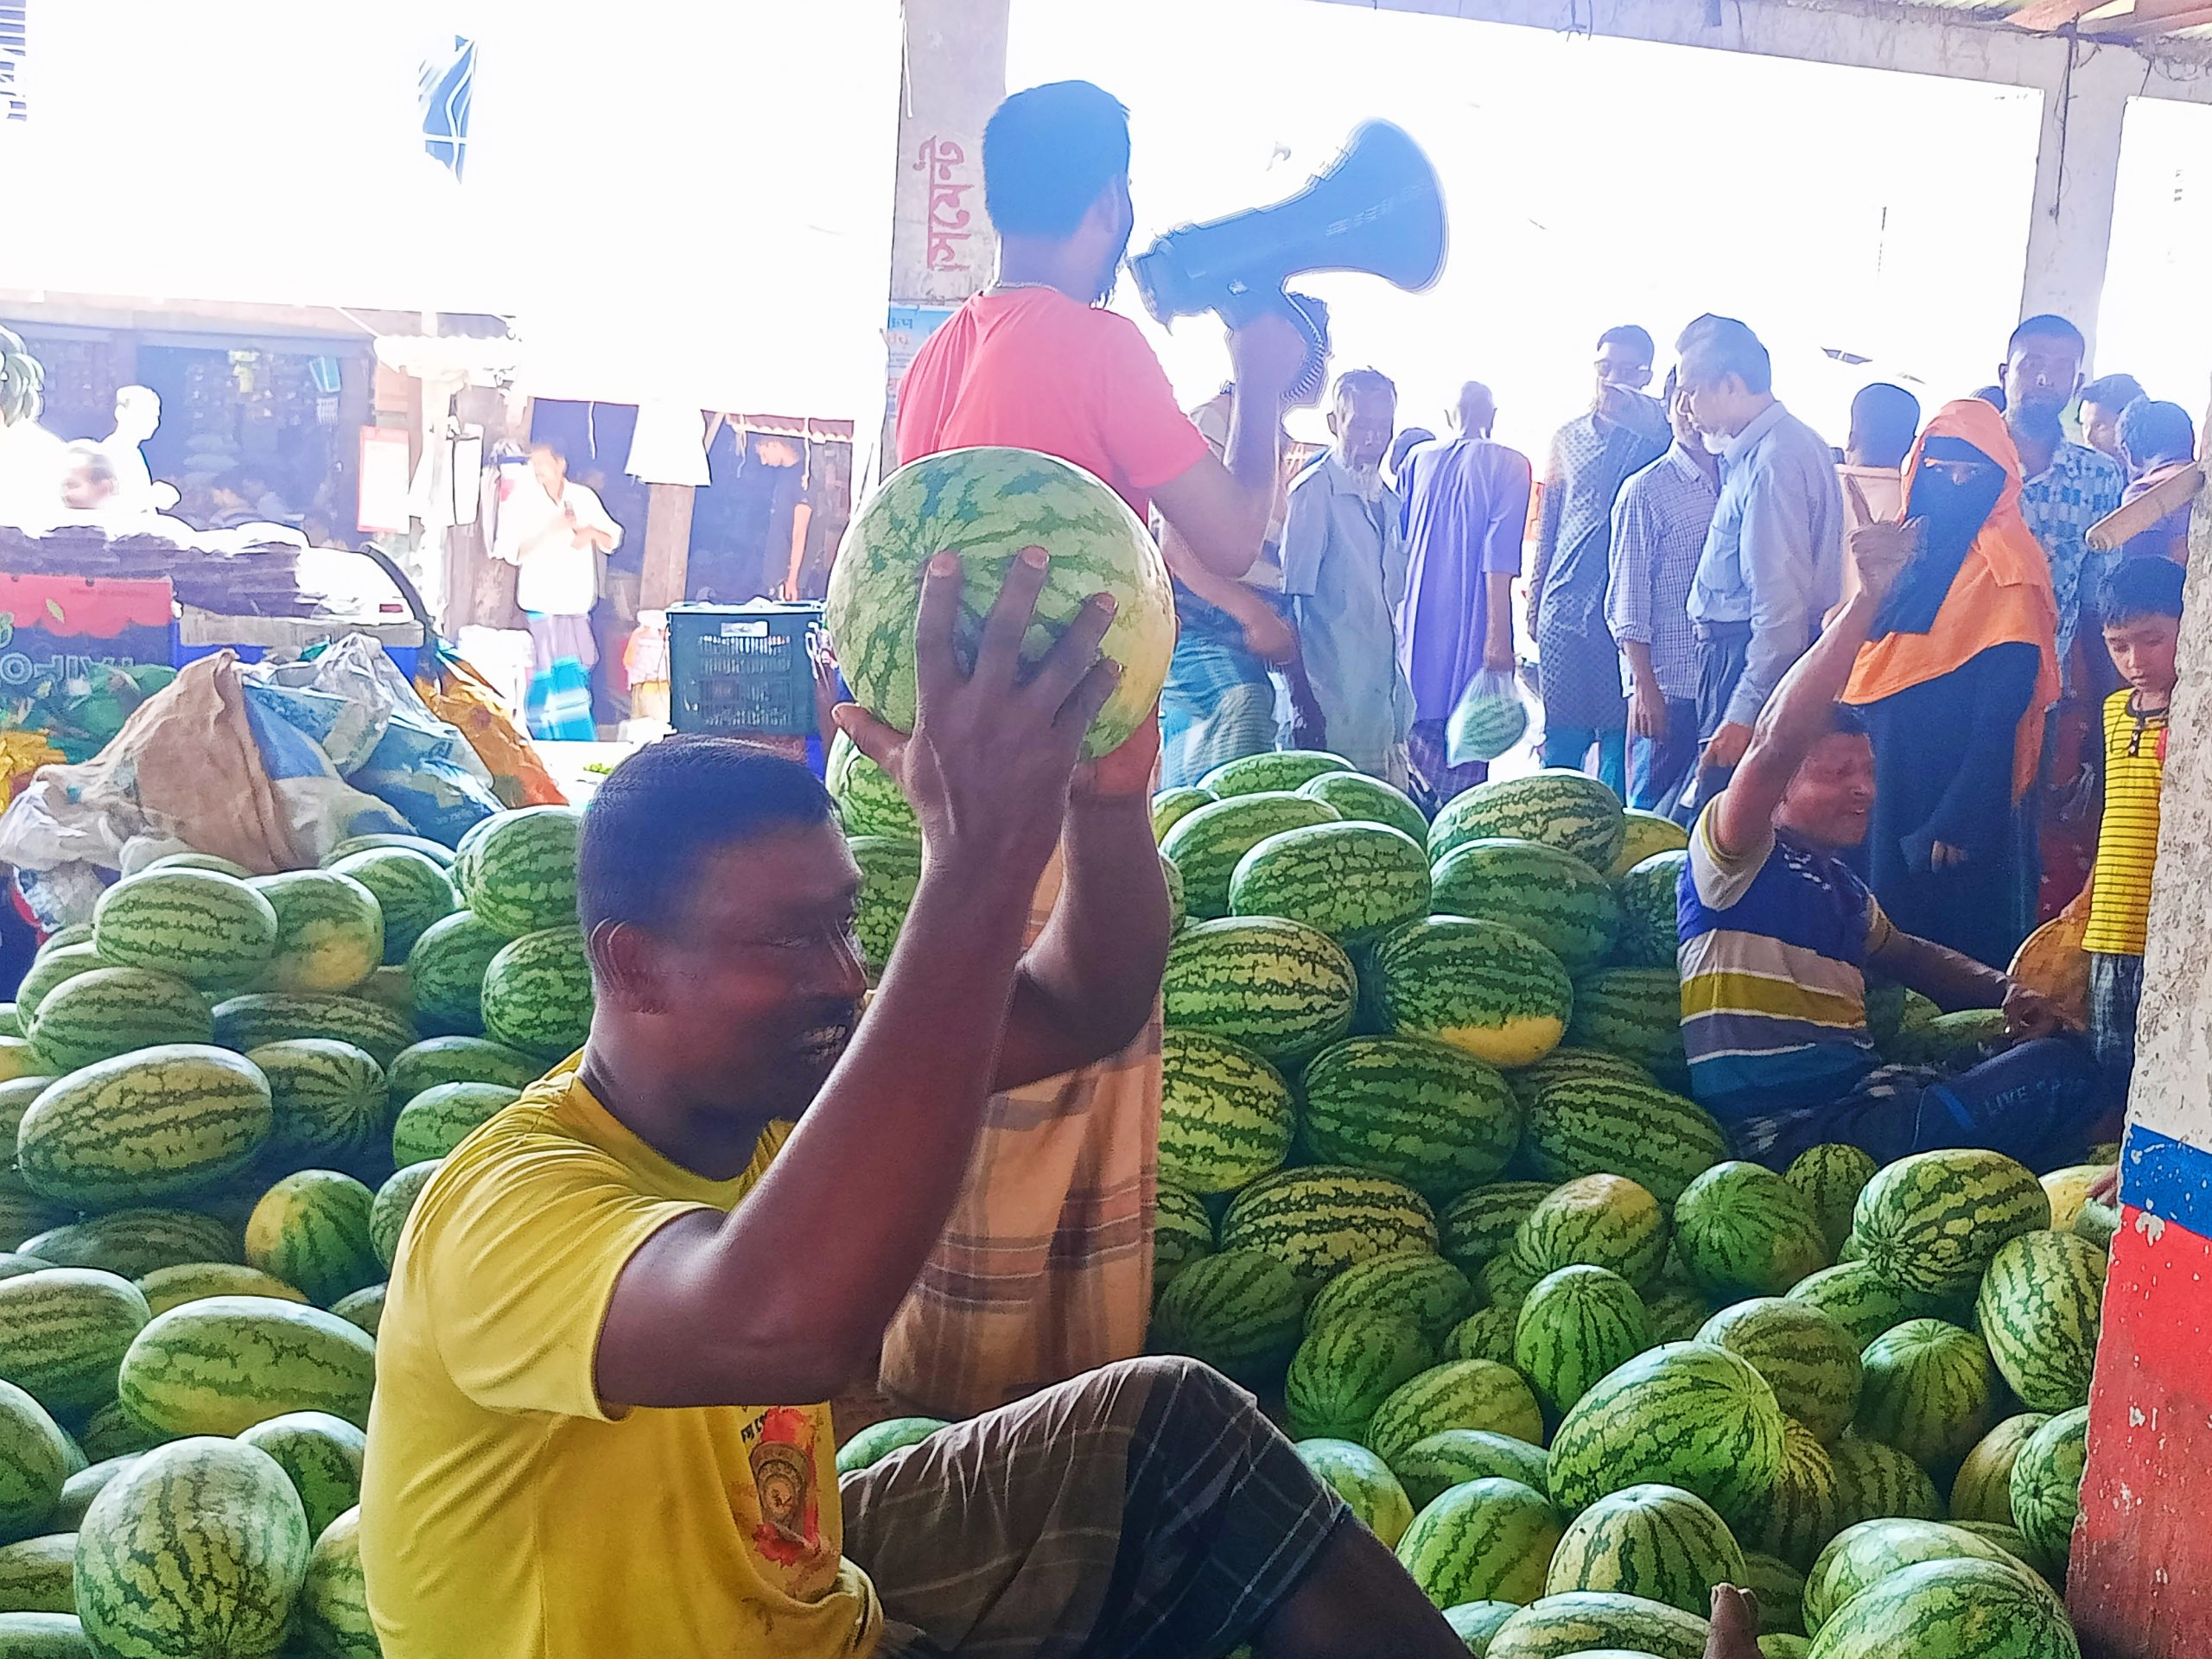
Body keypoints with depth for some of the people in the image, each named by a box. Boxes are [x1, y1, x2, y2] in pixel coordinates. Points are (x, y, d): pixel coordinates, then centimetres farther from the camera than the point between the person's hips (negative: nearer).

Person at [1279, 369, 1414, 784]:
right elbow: (1289, 603, -11)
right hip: (1334, 708, -7)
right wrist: (1301, 700, -15)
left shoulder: (1389, 500, 15)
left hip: (1384, 699, 7)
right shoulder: (1314, 492, -9)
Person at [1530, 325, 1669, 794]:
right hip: (1564, 609, 3)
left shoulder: (1654, 435, 3)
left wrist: (1632, 419, -20)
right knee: (1562, 737, 6)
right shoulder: (1568, 437, 14)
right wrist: (1535, 602, 16)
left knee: (1620, 732, -1)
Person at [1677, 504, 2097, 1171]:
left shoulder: (1845, 888, 25)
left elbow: (1909, 954, 41)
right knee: (2062, 1073, -18)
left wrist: (2005, 992, 20)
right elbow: (1777, 742, -19)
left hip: (1861, 1096, 9)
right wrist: (1866, 601, -19)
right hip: (1784, 1122, -9)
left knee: (2062, 1064, -3)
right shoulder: (1736, 857, -3)